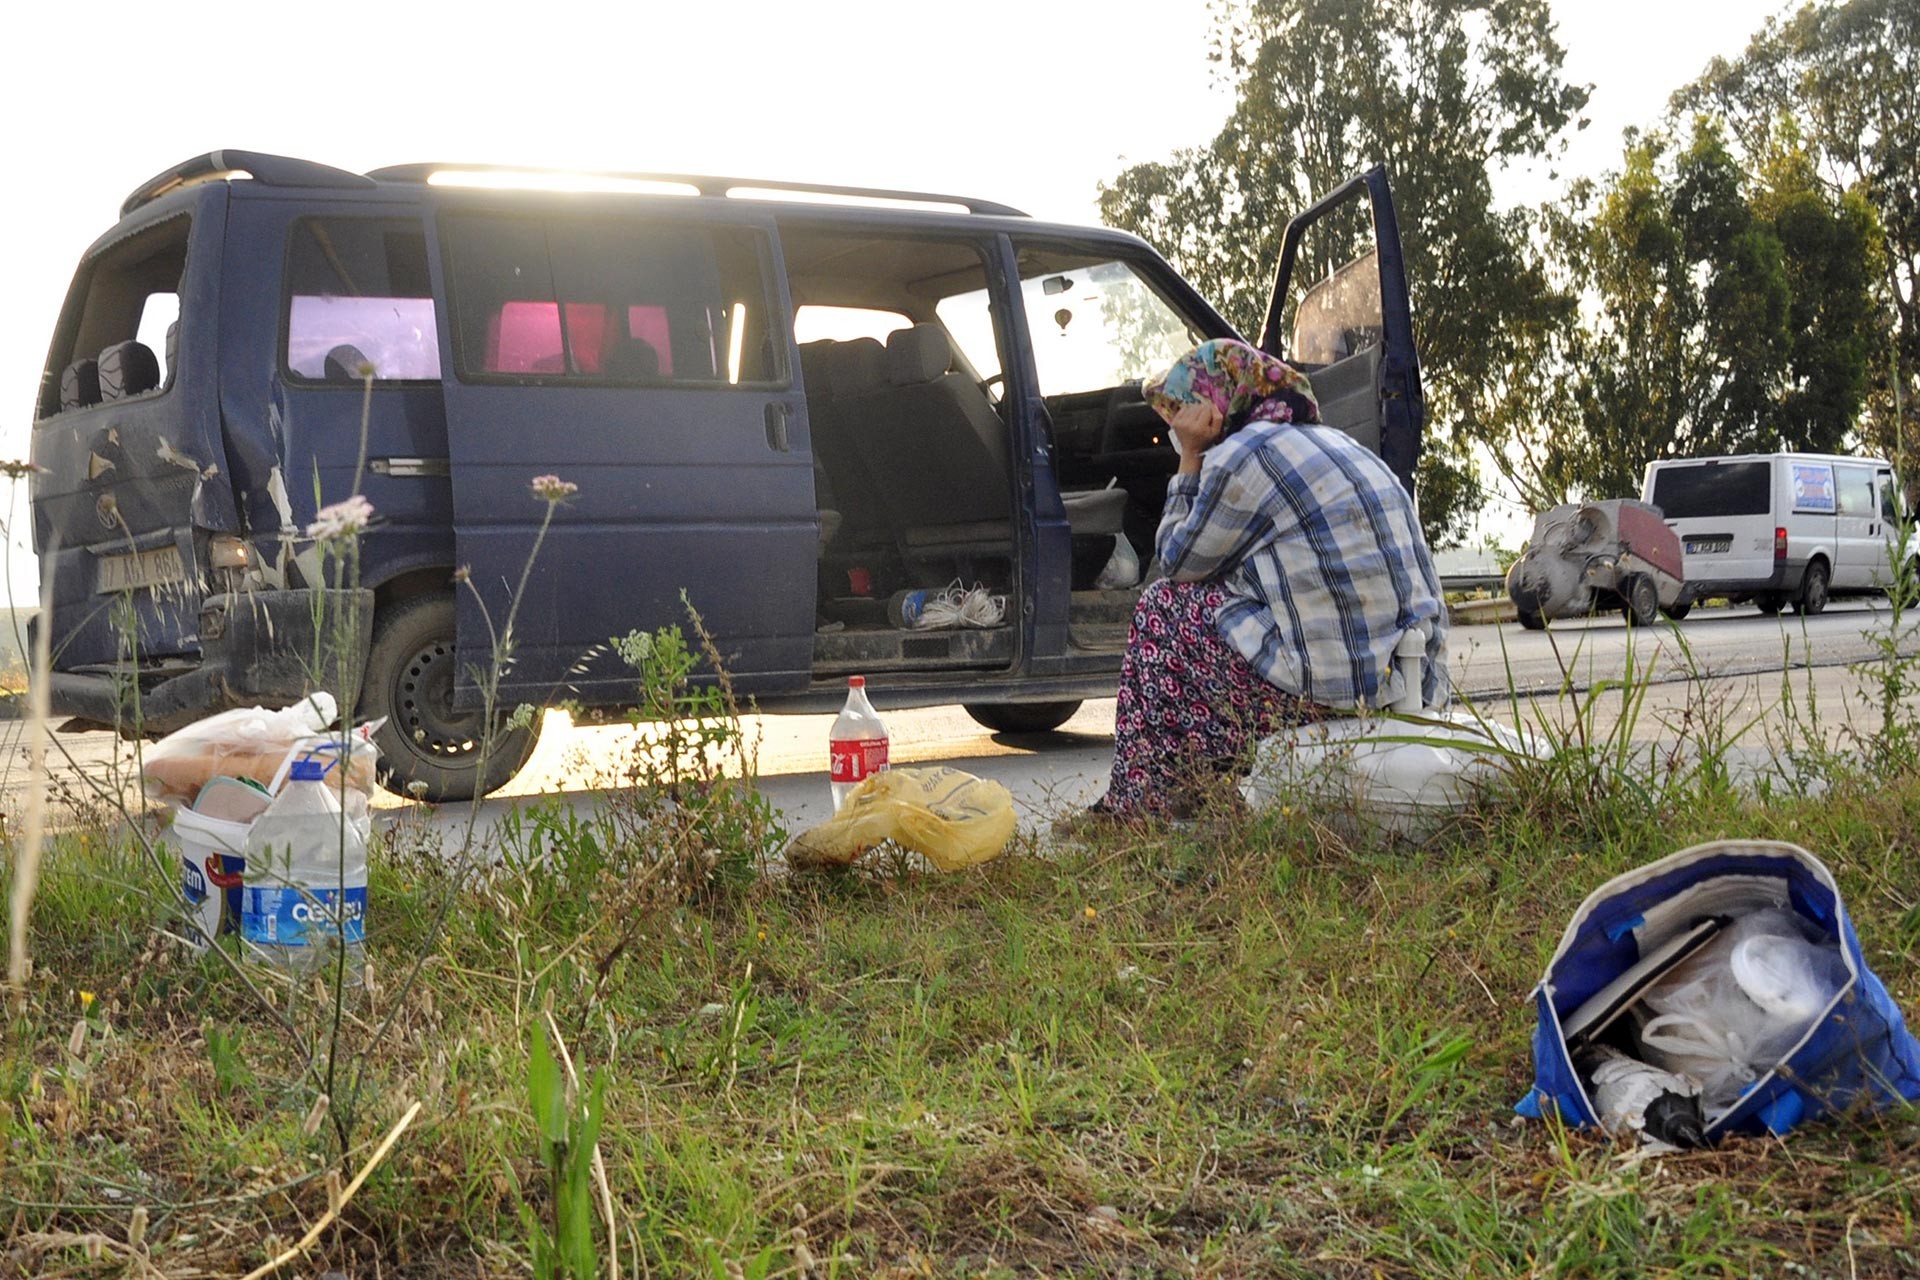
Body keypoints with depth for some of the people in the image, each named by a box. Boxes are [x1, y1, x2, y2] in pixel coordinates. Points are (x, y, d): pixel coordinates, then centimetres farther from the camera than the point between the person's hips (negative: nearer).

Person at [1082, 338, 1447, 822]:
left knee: (1163, 605, 8)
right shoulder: (1337, 443, 21)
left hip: (1331, 690, -9)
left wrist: (1190, 459, 8)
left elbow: (1175, 563, 4)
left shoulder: (1241, 455, -6)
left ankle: (1140, 805, 13)